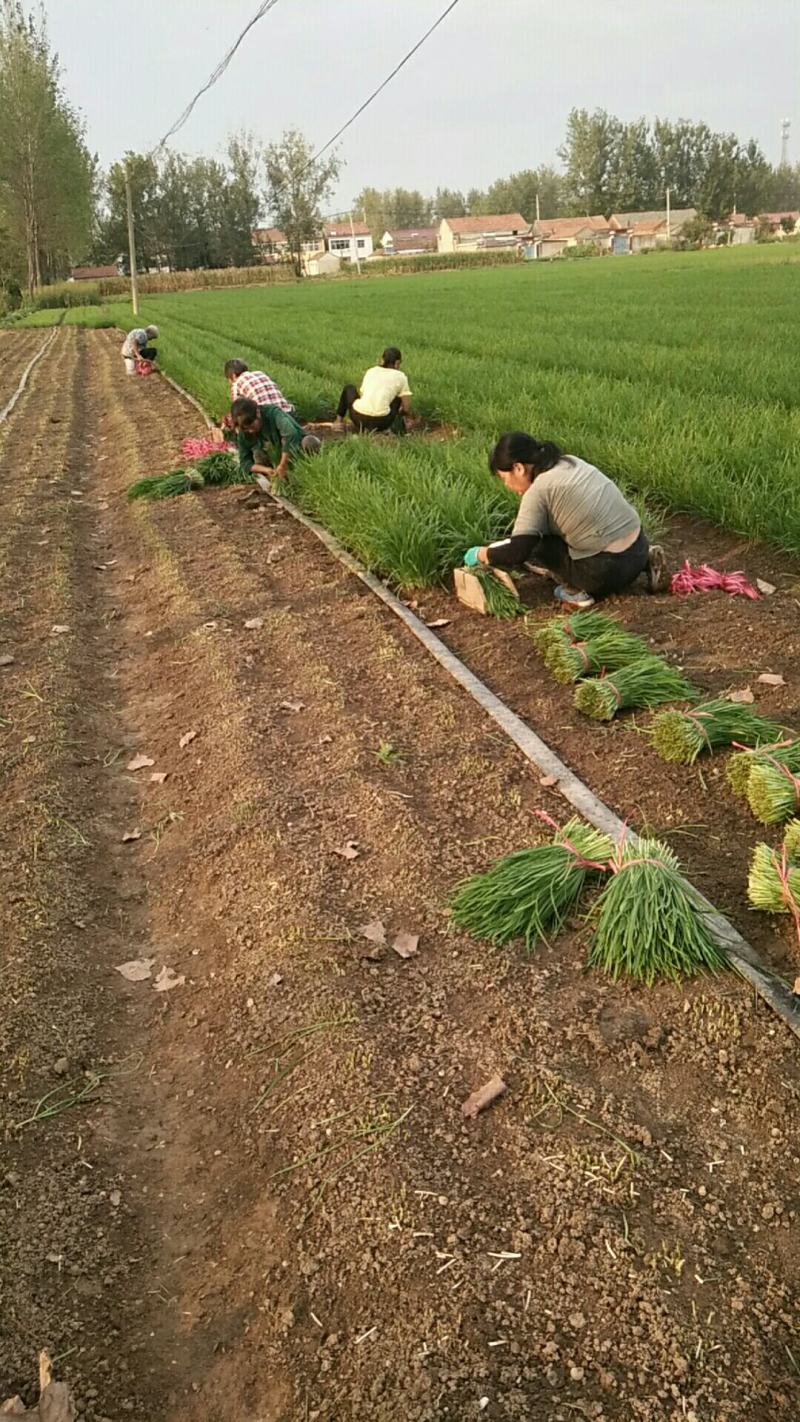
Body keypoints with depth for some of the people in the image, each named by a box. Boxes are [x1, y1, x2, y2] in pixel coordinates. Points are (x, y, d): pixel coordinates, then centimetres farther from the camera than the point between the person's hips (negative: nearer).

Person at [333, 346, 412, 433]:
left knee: (349, 389, 34)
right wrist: (396, 413, 31)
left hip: (358, 418, 2)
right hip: (380, 422, -2)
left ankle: (339, 421, 30)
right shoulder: (400, 376, 10)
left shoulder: (371, 371, 18)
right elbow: (405, 409, 9)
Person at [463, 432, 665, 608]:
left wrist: (481, 554, 1)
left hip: (609, 570, -7)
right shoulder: (569, 462, 11)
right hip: (638, 548, 8)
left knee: (534, 541, 2)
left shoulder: (538, 491, -14)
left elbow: (517, 552, -16)